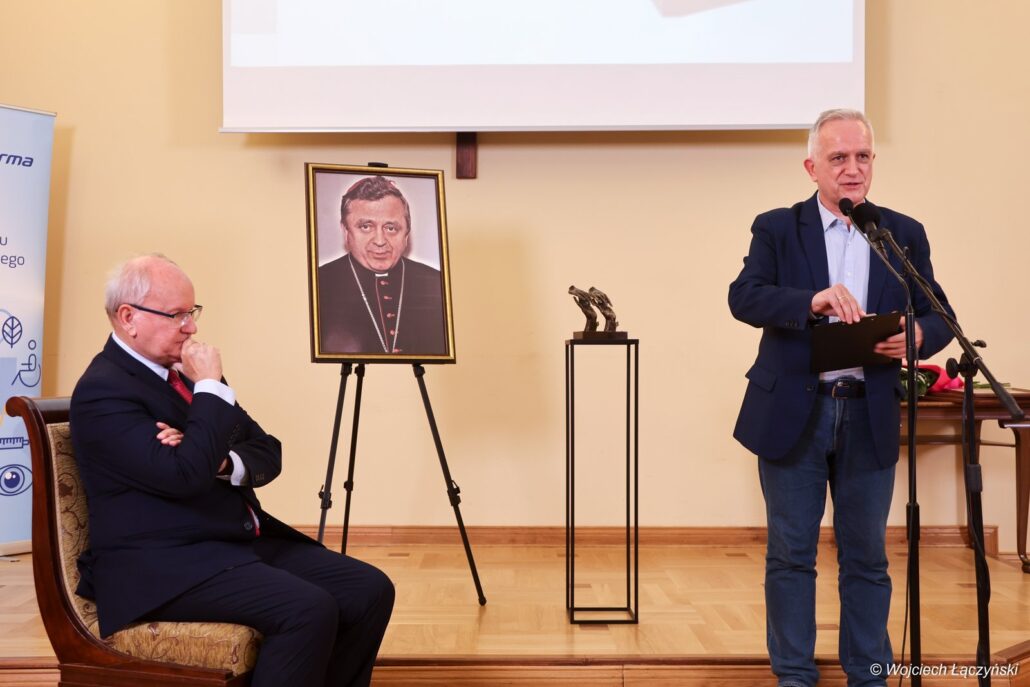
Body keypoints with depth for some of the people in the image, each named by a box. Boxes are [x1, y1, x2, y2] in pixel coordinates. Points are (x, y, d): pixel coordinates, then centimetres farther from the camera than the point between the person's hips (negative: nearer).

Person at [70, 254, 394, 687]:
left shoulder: (185, 372, 13)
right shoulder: (101, 391, -12)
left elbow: (267, 453, 11)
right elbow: (184, 476, -24)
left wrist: (220, 461, -10)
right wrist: (209, 386, -16)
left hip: (244, 541, 8)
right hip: (164, 563, -8)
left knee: (370, 590, -9)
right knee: (308, 610, -29)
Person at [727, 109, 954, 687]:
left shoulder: (905, 235, 8)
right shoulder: (777, 228, 2)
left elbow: (939, 316, 6)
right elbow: (743, 296, -13)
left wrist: (918, 335, -19)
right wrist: (812, 301, -30)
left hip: (870, 417, 2)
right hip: (793, 413, -1)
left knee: (866, 556, 10)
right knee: (791, 554, 7)